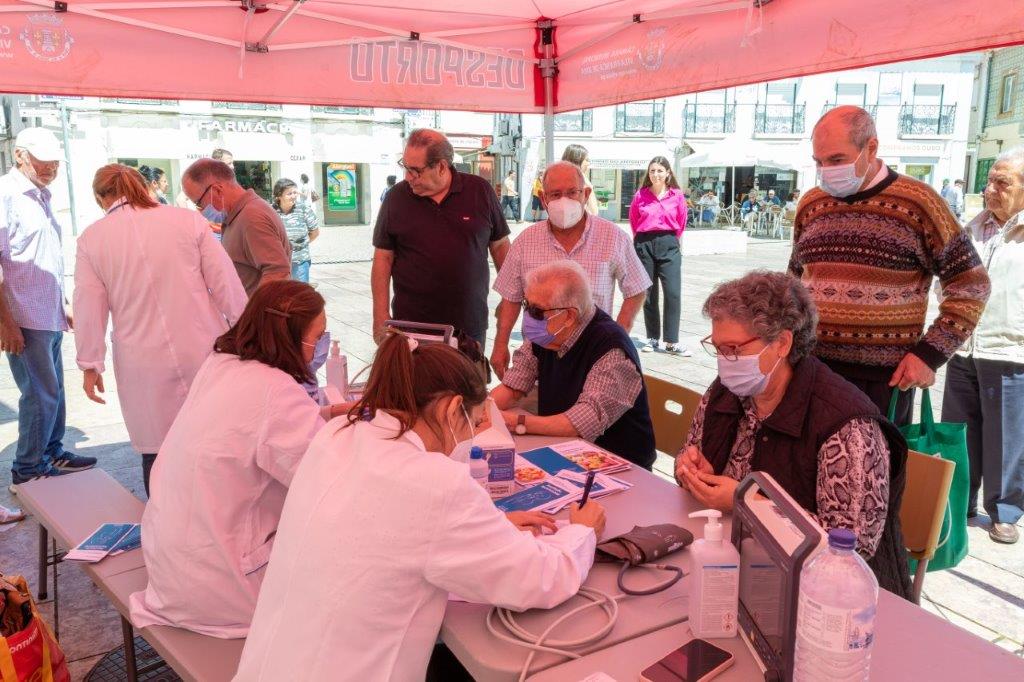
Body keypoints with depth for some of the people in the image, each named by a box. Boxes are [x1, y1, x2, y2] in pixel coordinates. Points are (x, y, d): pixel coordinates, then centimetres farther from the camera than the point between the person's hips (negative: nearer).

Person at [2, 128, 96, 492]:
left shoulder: (40, 197, 15)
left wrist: (61, 307, 21)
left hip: (49, 316, 8)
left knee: (53, 390, 16)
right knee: (41, 394, -2)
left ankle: (52, 454, 29)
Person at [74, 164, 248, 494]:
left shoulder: (91, 238, 1)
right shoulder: (188, 220, -3)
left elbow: (89, 307, 2)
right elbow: (226, 284, -3)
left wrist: (90, 364, 11)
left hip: (144, 364, 0)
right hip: (203, 352, 0)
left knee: (156, 451, 9)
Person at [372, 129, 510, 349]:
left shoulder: (480, 191, -1)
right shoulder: (396, 198, -1)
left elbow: (500, 246, 7)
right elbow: (383, 258, 1)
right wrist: (381, 317, -3)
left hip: (471, 325, 1)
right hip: (411, 323, 0)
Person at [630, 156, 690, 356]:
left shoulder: (677, 195, 0)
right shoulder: (641, 195, 0)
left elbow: (681, 223, 10)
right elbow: (633, 220, 13)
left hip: (668, 245, 0)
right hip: (644, 245, 1)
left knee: (673, 293, -8)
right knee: (648, 294, 6)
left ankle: (672, 342, -2)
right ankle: (653, 339, 18)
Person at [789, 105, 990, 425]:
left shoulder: (917, 203, -5)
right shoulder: (811, 204, 9)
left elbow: (971, 285, -1)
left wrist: (931, 353, -8)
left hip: (885, 376, -4)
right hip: (812, 367, 4)